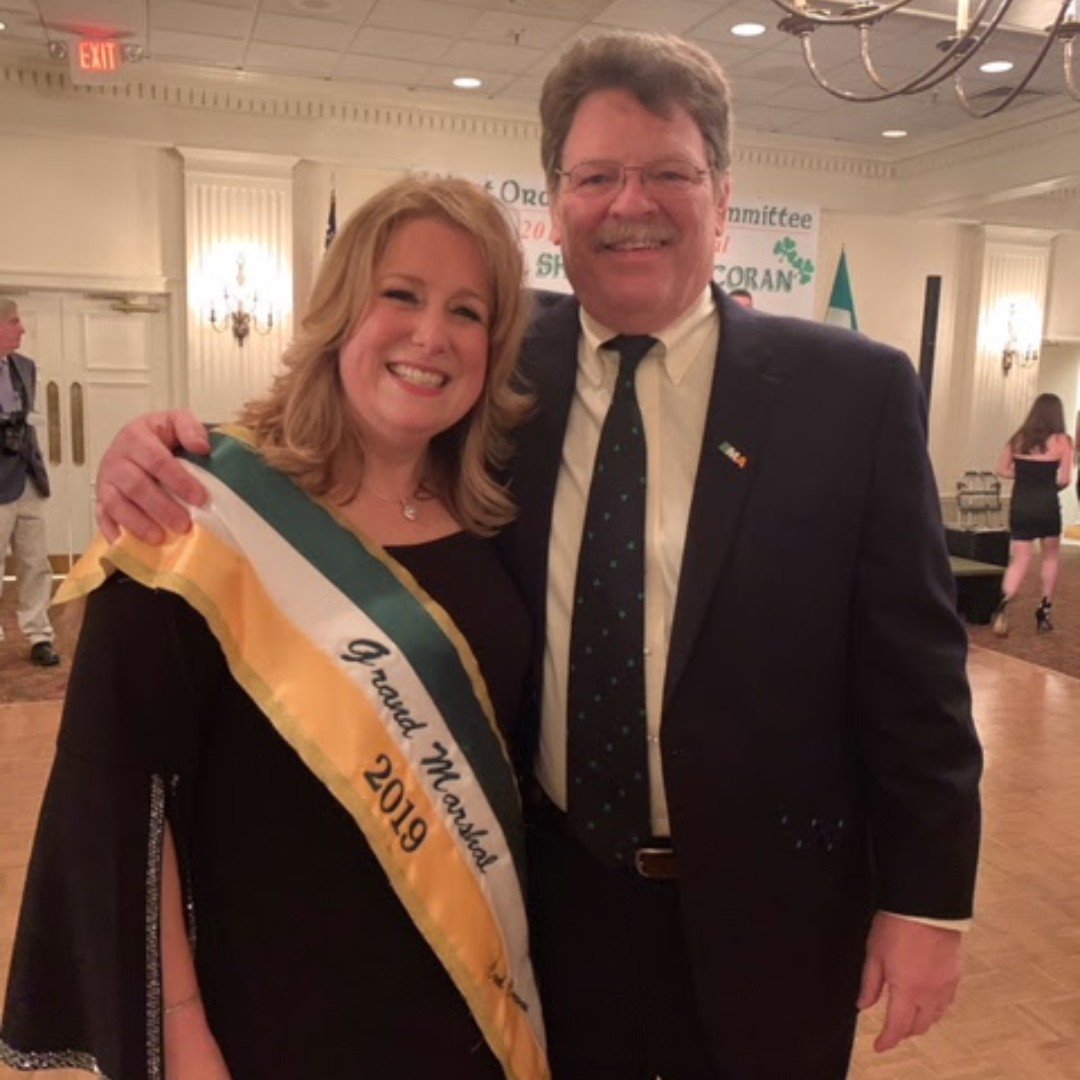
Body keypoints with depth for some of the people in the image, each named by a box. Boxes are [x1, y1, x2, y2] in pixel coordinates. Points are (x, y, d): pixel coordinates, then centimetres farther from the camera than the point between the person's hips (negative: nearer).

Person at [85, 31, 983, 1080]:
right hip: (549, 895, 2)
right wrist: (169, 459, -17)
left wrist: (925, 899, -5)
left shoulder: (853, 392, -9)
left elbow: (914, 666, -7)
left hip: (767, 910, -1)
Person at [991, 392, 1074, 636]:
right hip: (1047, 505, -2)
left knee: (1019, 559, 3)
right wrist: (1050, 481, 11)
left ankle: (1004, 603, -23)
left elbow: (1002, 470, 7)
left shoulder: (1019, 438, 5)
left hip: (1020, 504, 2)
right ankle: (1044, 611, 21)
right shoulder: (1061, 440, -5)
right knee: (1051, 555, 20)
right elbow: (1064, 479, -9)